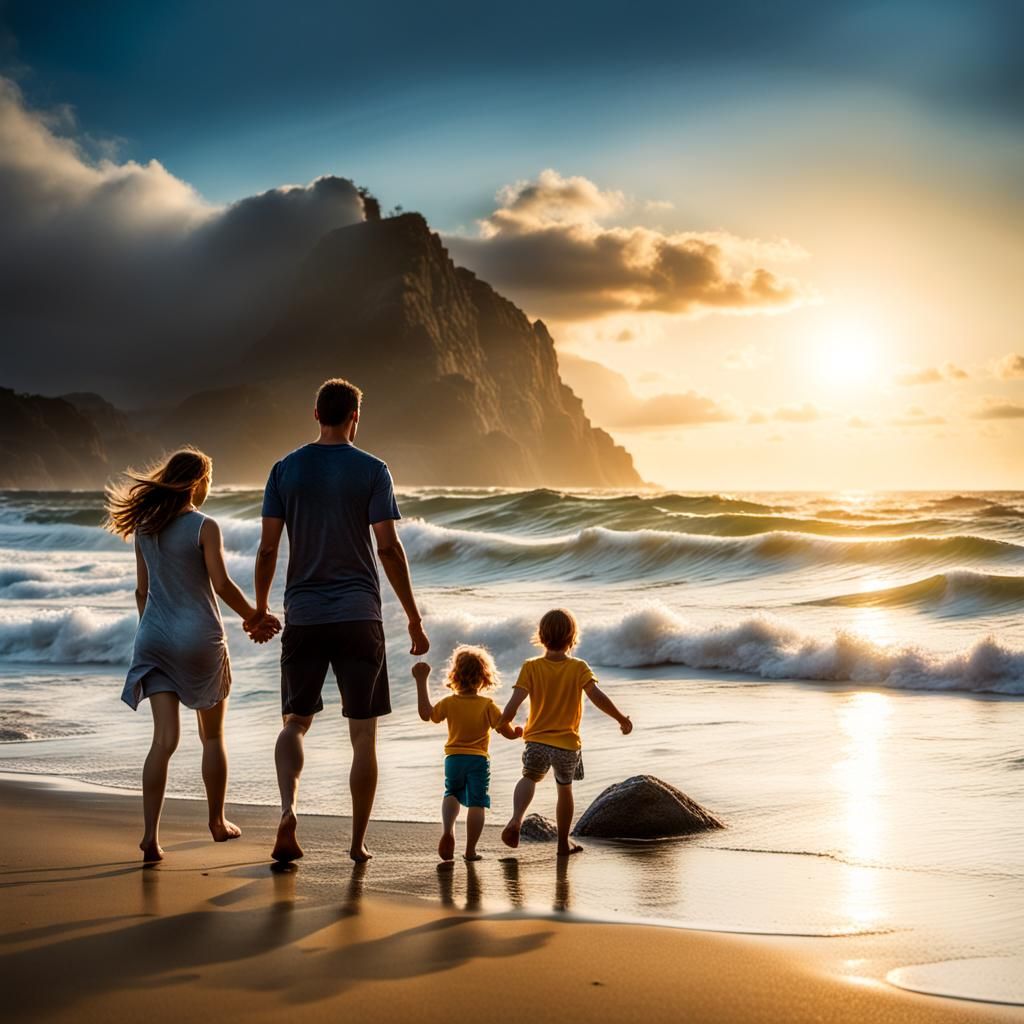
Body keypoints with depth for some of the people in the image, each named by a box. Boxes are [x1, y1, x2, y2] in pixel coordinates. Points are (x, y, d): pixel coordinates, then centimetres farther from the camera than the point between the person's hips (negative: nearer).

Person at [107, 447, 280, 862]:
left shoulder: (145, 527, 7)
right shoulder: (204, 527, -10)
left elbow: (142, 589, 13)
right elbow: (222, 585, -15)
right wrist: (254, 617, -1)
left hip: (155, 637, 4)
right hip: (199, 638, -4)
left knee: (164, 738, 0)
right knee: (212, 735, 14)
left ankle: (151, 835, -12)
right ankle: (218, 821, 28)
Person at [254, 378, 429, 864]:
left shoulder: (286, 469, 4)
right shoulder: (372, 471, -2)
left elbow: (268, 549, 3)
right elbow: (389, 548, -6)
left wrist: (260, 608, 17)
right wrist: (414, 619, 0)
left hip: (303, 614, 2)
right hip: (359, 614, -2)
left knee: (295, 721, 12)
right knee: (363, 732, 7)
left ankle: (288, 807, -13)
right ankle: (358, 841, 10)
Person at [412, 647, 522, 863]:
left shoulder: (449, 702, -4)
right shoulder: (488, 705, -8)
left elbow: (426, 714, 6)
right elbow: (508, 732, -7)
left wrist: (421, 682, 6)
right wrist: (518, 732, 17)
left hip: (453, 758, 2)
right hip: (479, 760, -2)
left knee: (451, 794, 23)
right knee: (476, 803, 3)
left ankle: (447, 830, -2)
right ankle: (470, 849, 0)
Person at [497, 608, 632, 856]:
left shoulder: (531, 667, -6)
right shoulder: (579, 668, -8)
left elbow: (514, 703, -14)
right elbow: (598, 697, -18)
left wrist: (501, 724, 2)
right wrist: (621, 718, -6)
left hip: (537, 740, -1)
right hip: (567, 743, 1)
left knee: (529, 778, 16)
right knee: (564, 789, 19)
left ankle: (516, 819, -14)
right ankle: (563, 843, 30)